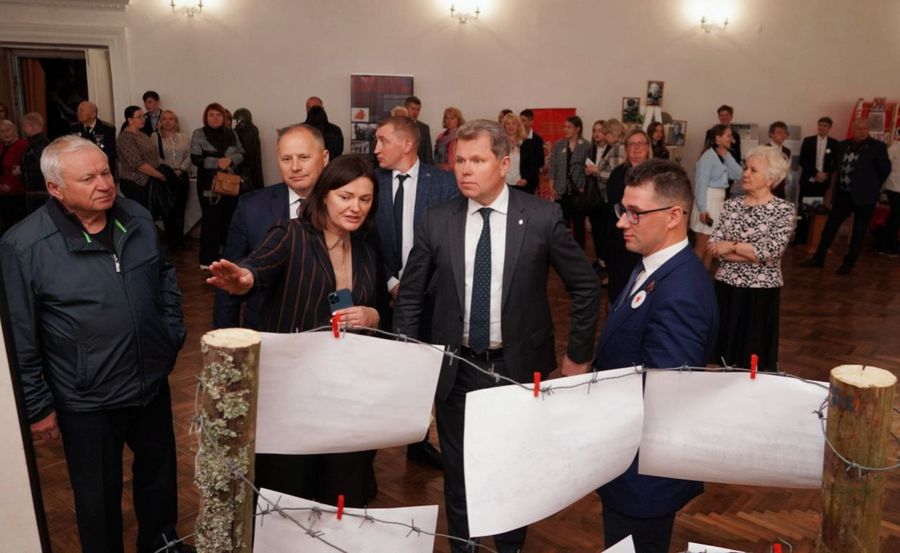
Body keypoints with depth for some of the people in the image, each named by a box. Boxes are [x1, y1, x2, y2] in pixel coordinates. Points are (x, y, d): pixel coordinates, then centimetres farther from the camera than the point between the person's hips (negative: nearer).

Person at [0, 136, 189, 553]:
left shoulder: (138, 218, -4)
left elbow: (164, 278, 12)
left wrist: (173, 335, 7)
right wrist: (37, 405, -7)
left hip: (152, 383, 5)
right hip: (88, 401, -5)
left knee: (159, 471, 24)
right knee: (99, 496, 14)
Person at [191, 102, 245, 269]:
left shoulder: (231, 133, 11)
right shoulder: (199, 134, 1)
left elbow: (241, 155, 7)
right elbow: (196, 159, -8)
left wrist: (230, 160, -13)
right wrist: (218, 162, -17)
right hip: (209, 185, -3)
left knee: (229, 219, 6)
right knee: (210, 221, -2)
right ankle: (208, 260, 3)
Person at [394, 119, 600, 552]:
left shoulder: (542, 217, -10)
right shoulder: (437, 220, -5)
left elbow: (586, 286, -1)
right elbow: (410, 296, 4)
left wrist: (579, 354, 1)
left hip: (518, 366, -1)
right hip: (455, 368, 2)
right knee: (457, 472, 16)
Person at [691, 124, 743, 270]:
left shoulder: (723, 157, 12)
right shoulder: (708, 157, -14)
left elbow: (737, 175, 3)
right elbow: (700, 184, -19)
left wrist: (727, 156, -2)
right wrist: (703, 209, -23)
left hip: (719, 201, 9)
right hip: (708, 201, -9)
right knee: (702, 247, -4)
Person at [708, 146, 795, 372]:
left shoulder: (784, 209, -6)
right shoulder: (732, 204, 5)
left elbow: (771, 251, -18)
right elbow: (714, 247, -4)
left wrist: (731, 246, -12)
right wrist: (754, 255, -15)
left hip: (760, 291, -3)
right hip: (726, 287, 4)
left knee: (754, 356, 6)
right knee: (724, 351, 11)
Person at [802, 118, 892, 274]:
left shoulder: (877, 146, -7)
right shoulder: (844, 145, 6)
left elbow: (885, 169, -1)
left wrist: (872, 186, 6)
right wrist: (835, 189, 11)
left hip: (864, 196, -4)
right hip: (843, 194, 4)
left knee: (858, 232, 5)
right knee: (830, 226, 7)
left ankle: (848, 264, 14)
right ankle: (819, 258, 18)